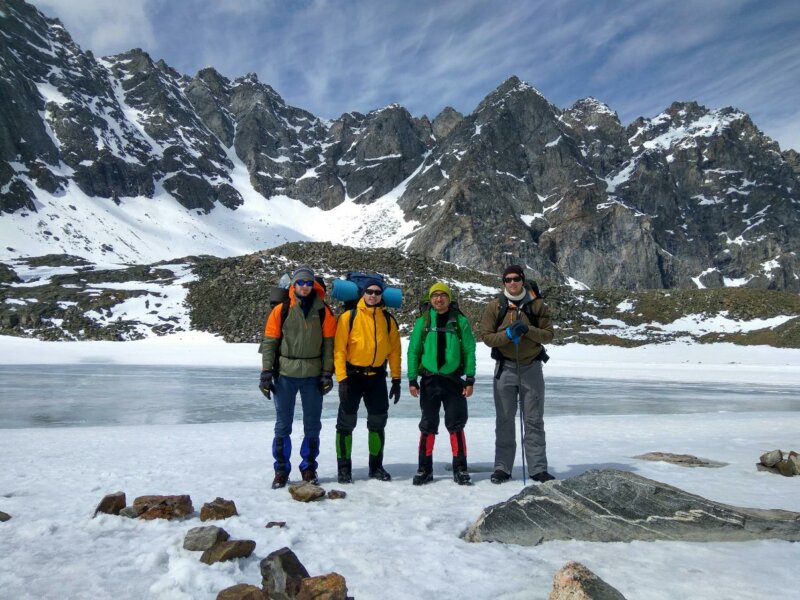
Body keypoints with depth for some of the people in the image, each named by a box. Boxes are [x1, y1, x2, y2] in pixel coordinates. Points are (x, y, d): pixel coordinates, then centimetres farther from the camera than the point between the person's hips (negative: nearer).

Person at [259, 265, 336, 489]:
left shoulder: (323, 311, 1)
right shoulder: (281, 310, -1)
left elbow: (329, 343, 2)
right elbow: (269, 342, 0)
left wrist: (327, 373, -3)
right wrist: (266, 373, -5)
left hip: (313, 375, 1)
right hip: (285, 374, -1)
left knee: (312, 425, 9)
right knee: (282, 424, 5)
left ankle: (309, 467, 22)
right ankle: (281, 469, 16)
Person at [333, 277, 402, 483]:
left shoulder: (388, 320, 5)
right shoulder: (348, 317, -6)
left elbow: (394, 350, 7)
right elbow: (339, 349, -10)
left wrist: (396, 379, 4)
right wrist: (342, 378, -16)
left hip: (377, 376, 4)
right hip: (353, 375, -3)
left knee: (378, 423, 11)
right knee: (346, 423, 1)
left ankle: (376, 466, 25)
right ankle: (344, 468, 13)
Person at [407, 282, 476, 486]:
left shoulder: (460, 321, 1)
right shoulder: (423, 321, 2)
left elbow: (469, 350, 1)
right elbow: (413, 351, 3)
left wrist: (470, 379, -4)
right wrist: (412, 379, -2)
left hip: (454, 379, -1)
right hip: (429, 380, 1)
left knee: (456, 425, 5)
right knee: (428, 425, 8)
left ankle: (460, 468, 15)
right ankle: (425, 469, 17)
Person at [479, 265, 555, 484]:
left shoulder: (537, 305, 2)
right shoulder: (495, 306, 1)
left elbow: (548, 334, -1)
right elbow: (486, 337, -2)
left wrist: (527, 330, -18)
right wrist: (508, 334, -19)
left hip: (532, 367, 0)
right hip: (505, 368, 0)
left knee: (534, 420, 6)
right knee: (505, 420, 7)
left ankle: (538, 469, 13)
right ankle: (502, 467, 15)